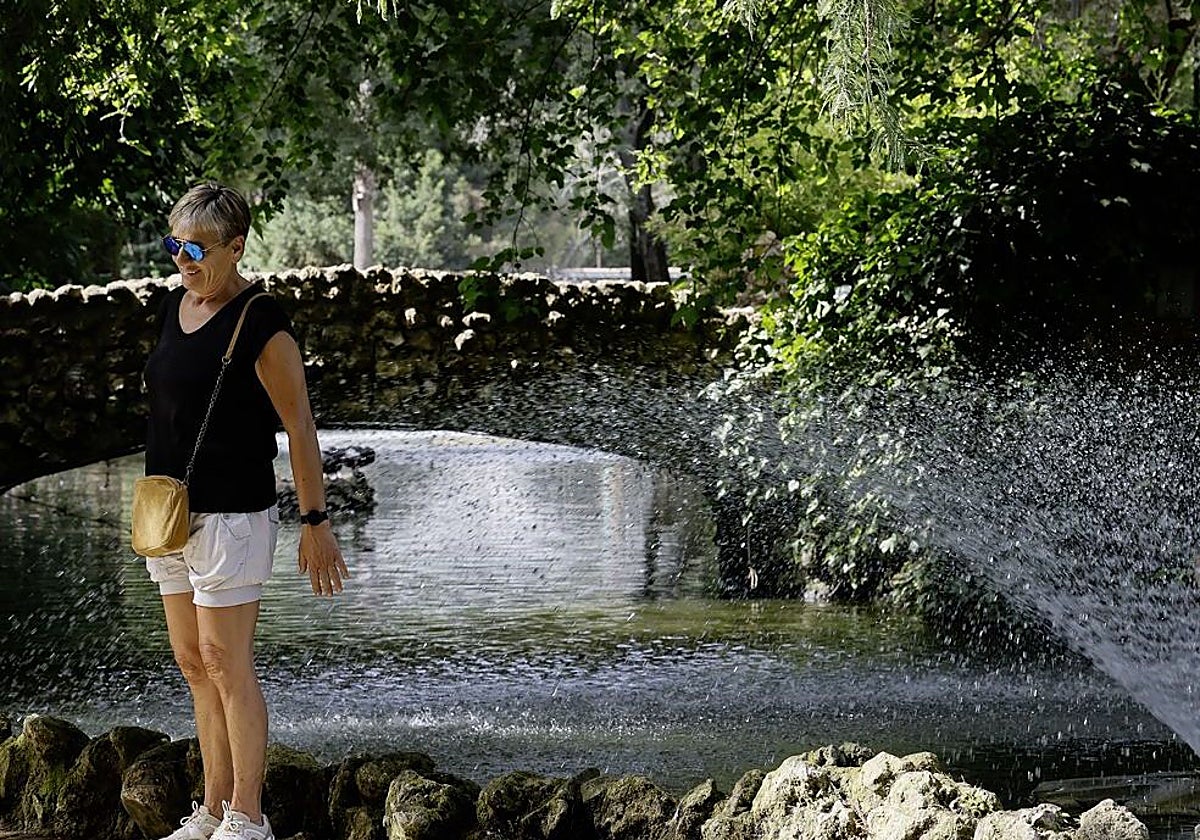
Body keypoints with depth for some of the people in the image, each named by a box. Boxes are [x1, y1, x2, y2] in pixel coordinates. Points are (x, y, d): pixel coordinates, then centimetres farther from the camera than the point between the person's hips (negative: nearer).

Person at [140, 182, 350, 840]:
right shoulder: (174, 307, 9)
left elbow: (299, 429, -12)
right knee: (192, 663, 12)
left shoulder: (260, 325, -15)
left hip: (230, 514, -8)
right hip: (171, 511, 8)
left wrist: (316, 524, -12)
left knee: (226, 664, -4)